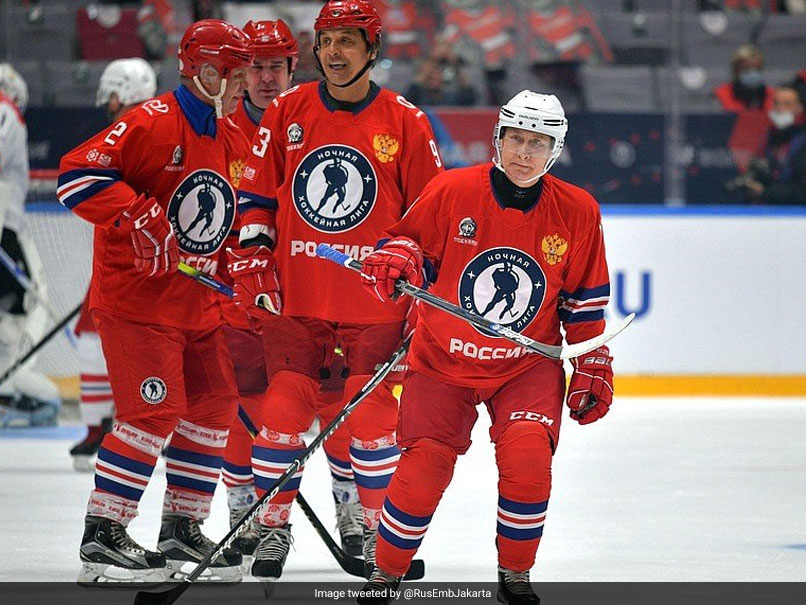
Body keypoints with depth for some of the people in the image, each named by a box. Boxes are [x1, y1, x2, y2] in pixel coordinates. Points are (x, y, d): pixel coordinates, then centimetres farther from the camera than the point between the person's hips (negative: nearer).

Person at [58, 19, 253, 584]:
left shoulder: (237, 142, 11)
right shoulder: (153, 123, -15)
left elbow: (238, 214, 26)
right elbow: (78, 174, -23)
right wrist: (140, 219, -29)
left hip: (199, 301, 9)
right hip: (135, 296, -9)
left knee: (214, 406, 9)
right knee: (154, 411, -13)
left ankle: (183, 530, 22)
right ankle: (102, 537, -7)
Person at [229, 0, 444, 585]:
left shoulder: (405, 122, -1)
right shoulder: (287, 112, 4)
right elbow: (254, 196, 9)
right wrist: (253, 270, 1)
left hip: (375, 301, -1)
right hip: (298, 296, 1)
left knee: (371, 415, -4)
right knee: (284, 409, -5)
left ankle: (381, 530, 13)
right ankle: (273, 527, 9)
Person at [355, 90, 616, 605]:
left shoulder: (577, 211, -5)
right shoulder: (452, 191, -11)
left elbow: (586, 301, 5)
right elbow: (408, 239, -1)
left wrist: (594, 369, 5)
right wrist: (396, 260, -24)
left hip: (528, 364, 0)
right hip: (444, 359, 0)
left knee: (528, 456, -21)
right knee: (424, 466, -9)